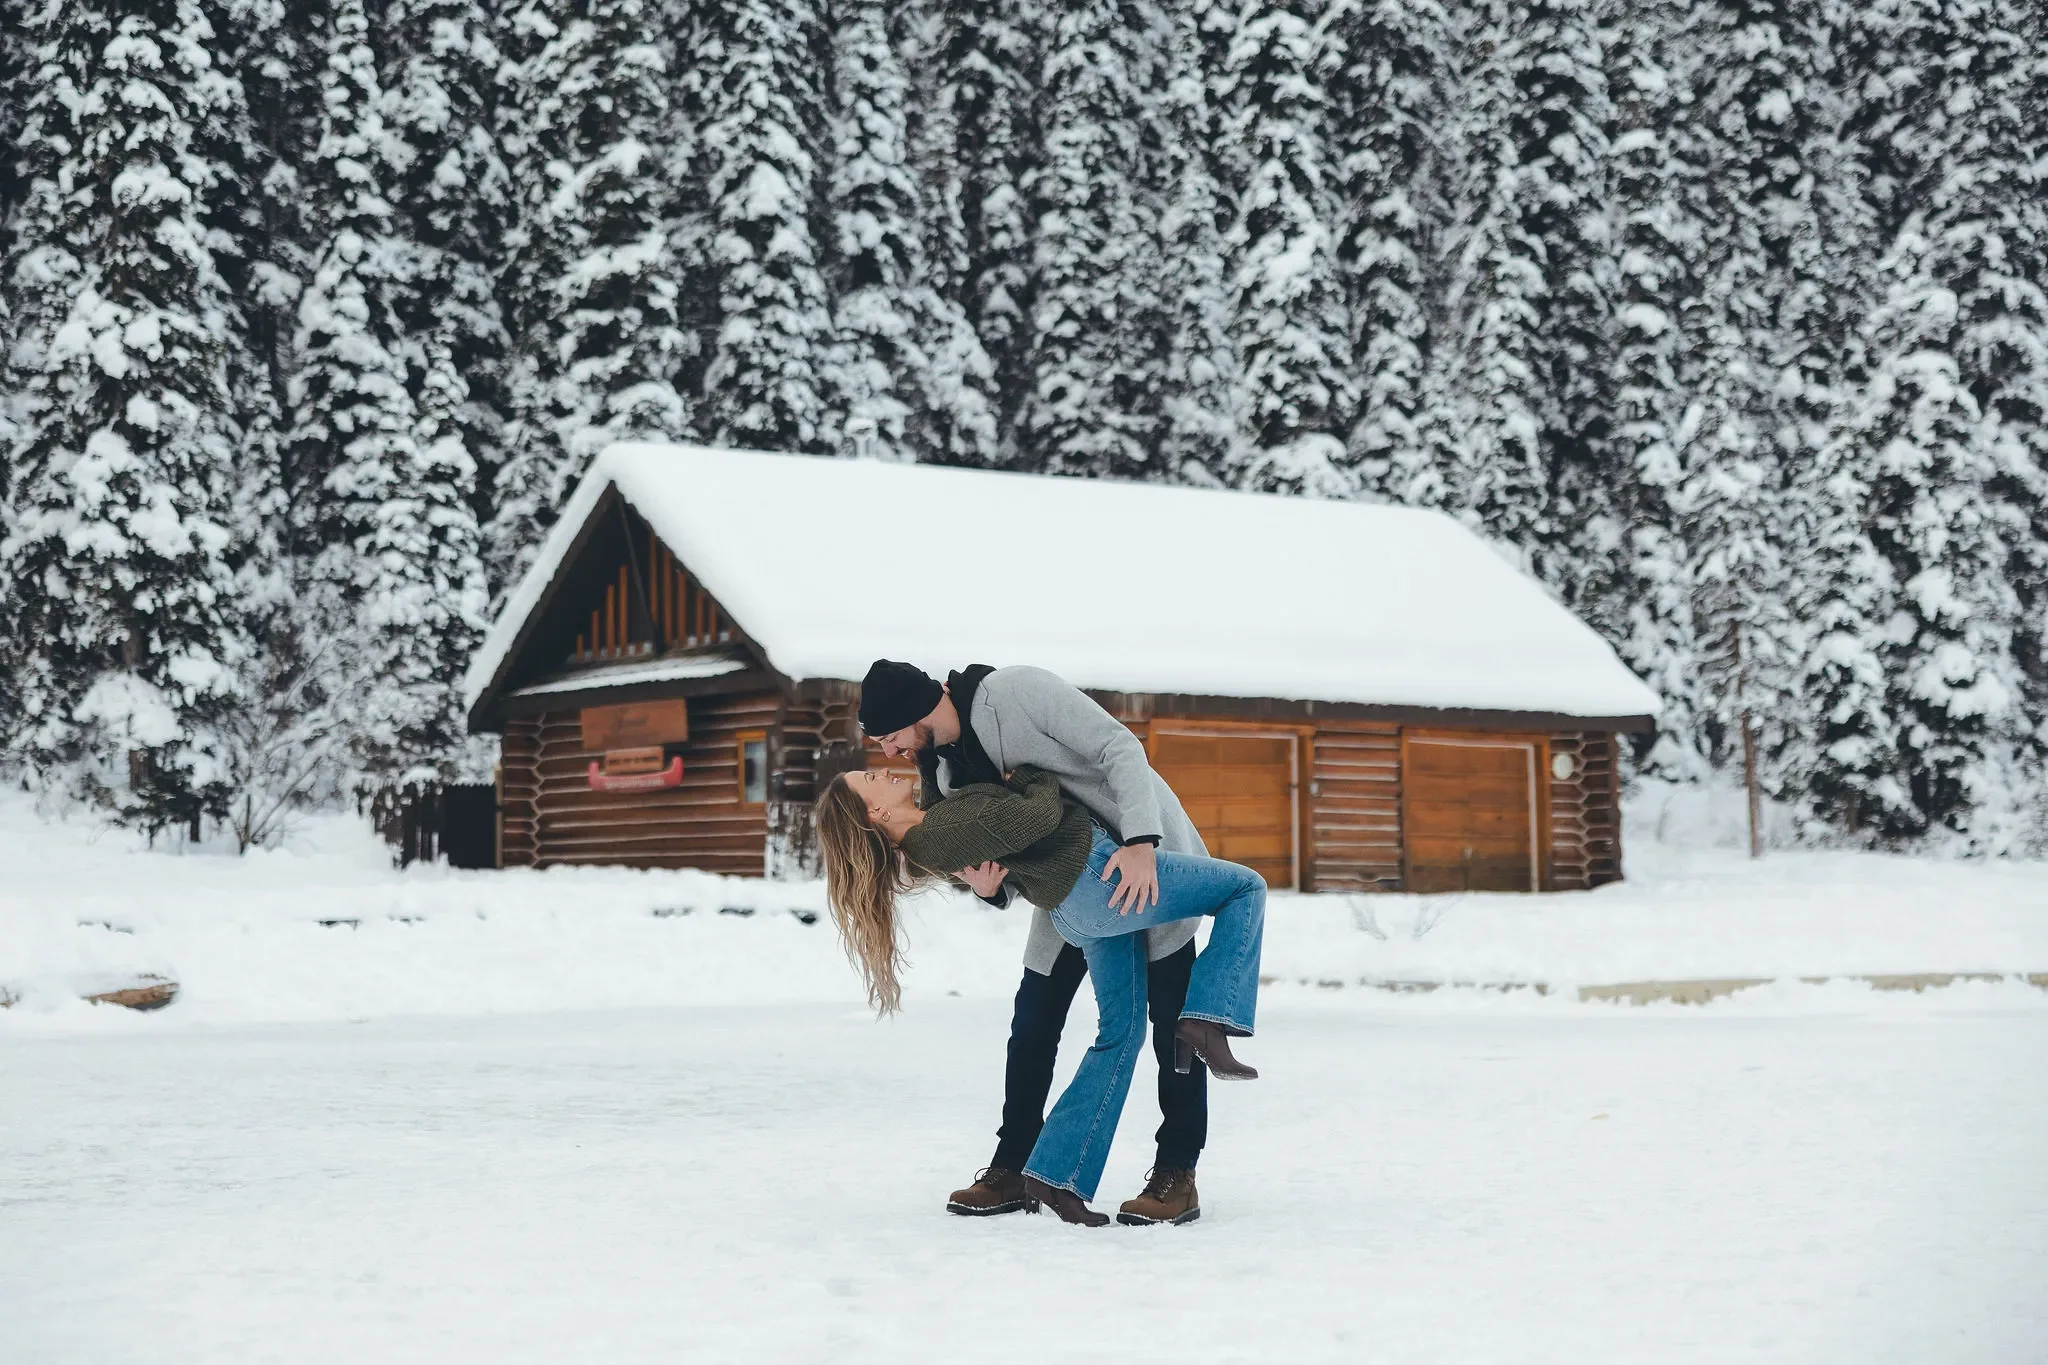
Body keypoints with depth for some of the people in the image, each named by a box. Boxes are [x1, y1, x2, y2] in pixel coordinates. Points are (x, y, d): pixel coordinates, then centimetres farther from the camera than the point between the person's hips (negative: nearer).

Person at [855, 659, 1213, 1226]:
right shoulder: (944, 771, -2)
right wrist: (988, 887, -24)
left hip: (1150, 854, -7)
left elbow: (1121, 749, -28)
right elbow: (994, 849, 0)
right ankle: (1012, 1168, 13)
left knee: (1170, 1018, -7)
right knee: (1033, 1020, 5)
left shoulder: (1017, 691, -25)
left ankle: (1177, 1174, -2)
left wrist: (1140, 843, -38)